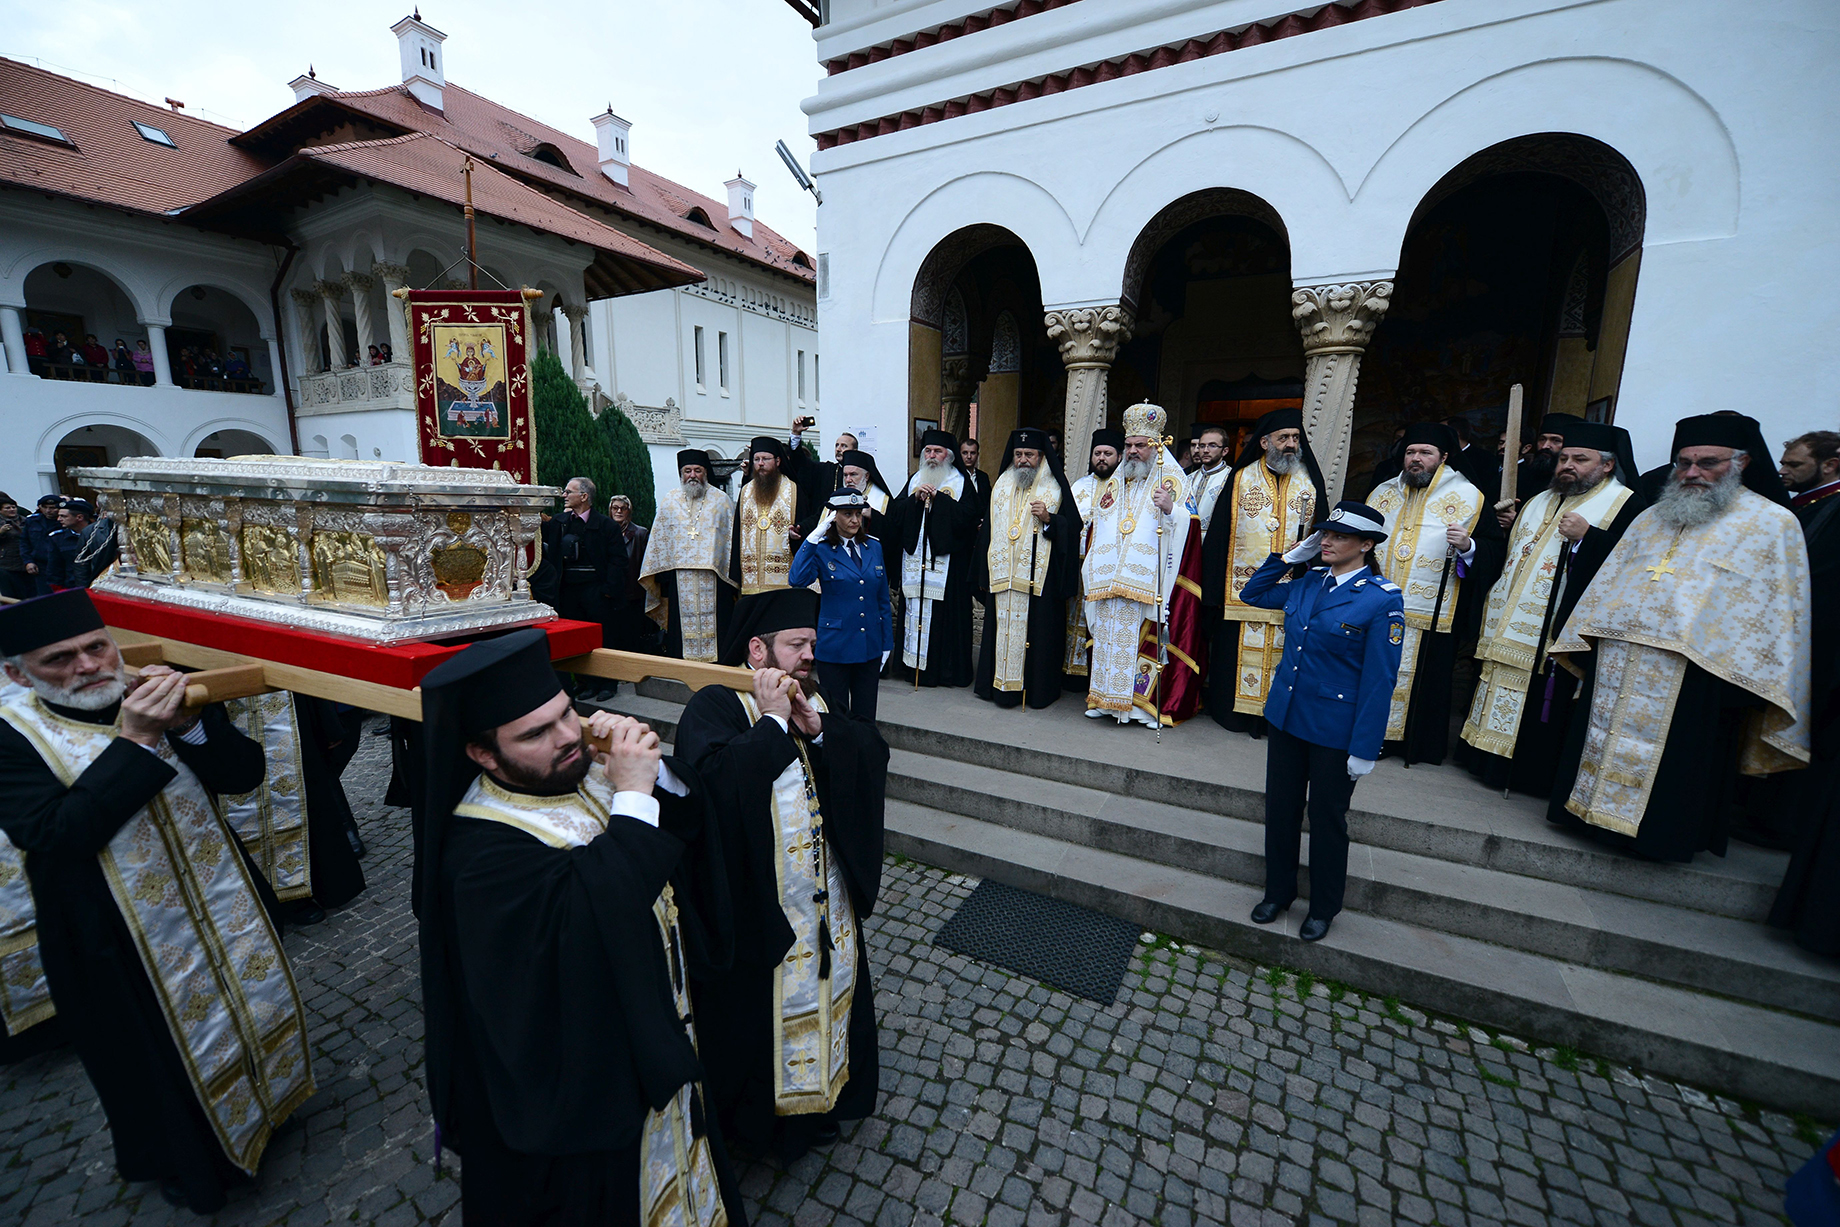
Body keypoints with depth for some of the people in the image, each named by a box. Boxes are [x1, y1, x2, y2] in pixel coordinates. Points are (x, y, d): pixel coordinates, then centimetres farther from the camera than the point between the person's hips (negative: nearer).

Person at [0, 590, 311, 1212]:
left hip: (225, 905, 3)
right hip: (121, 941, -3)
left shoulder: (157, 697, -6)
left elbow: (245, 774, -12)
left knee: (254, 1002, 23)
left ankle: (262, 1099, 51)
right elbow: (53, 835, -25)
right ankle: (186, 1159, 45)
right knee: (163, 1050, 18)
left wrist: (188, 723, -29)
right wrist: (135, 742, -31)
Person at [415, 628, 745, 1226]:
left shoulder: (585, 768, -10)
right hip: (585, 1077, -6)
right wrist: (631, 797, -38)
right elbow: (597, 922, -41)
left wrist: (653, 767, -26)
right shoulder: (481, 852, -28)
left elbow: (691, 815, -7)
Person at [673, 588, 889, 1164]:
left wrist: (818, 728, -20)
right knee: (761, 1004, 13)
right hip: (757, 904, -6)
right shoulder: (714, 705, -15)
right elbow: (716, 775, -34)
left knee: (827, 988, 23)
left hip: (826, 896, 7)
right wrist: (773, 720, -27)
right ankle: (760, 1108, 40)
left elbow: (874, 753, -5)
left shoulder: (812, 700, 4)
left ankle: (825, 1085, 48)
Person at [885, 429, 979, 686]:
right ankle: (915, 664, 14)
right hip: (915, 557, 4)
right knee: (915, 608, 4)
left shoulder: (961, 481, 4)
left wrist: (938, 497, -13)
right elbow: (894, 512, 7)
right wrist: (915, 497, -9)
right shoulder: (915, 479, 16)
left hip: (946, 558, -4)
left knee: (945, 612, -5)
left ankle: (948, 668, 6)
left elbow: (968, 515, -11)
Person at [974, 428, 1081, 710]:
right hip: (1002, 577, 3)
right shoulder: (1000, 487, 15)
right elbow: (987, 531, 15)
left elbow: (1071, 529, 0)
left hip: (1039, 578, -3)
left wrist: (1048, 518, -18)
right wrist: (983, 574, 11)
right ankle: (1001, 685, 15)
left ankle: (1037, 689, 9)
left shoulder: (1055, 489, 4)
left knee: (1037, 631, -2)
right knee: (1001, 629, 4)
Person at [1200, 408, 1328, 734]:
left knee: (1283, 654, 5)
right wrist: (1213, 590, -5)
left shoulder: (1311, 481, 8)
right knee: (1237, 652, 3)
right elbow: (1219, 535, 0)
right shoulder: (1240, 479, 3)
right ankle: (1234, 711, 18)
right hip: (1242, 591, -1)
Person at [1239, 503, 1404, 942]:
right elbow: (1252, 594, 18)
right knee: (1280, 808, 15)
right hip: (1286, 715, 5)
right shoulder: (1308, 583, 2)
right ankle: (1278, 891, 35)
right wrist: (1290, 556, 4)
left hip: (1335, 729, -5)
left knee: (1327, 818, 12)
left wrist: (1364, 749, -14)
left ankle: (1323, 907, 34)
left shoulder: (1383, 599, -14)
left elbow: (1379, 680, -14)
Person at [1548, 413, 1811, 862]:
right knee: (1605, 746, 11)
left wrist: (1741, 685, -11)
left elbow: (1779, 612, -3)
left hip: (1695, 674, -4)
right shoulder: (1653, 518, 15)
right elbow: (1610, 581, 17)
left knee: (1674, 763, 4)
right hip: (1616, 664, 5)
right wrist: (1590, 644, 11)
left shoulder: (1773, 523, 1)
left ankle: (1660, 833, 19)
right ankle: (1596, 810, 24)